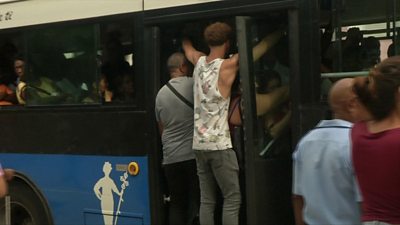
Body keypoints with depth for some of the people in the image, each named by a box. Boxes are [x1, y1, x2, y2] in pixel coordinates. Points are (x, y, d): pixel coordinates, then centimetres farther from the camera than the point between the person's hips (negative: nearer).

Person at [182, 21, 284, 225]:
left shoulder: (199, 61, 8)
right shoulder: (228, 65, -7)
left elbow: (187, 47, 32)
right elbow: (262, 47, 2)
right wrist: (280, 32, 16)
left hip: (199, 144, 6)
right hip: (219, 145, -6)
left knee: (207, 200, 6)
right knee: (232, 199, -3)